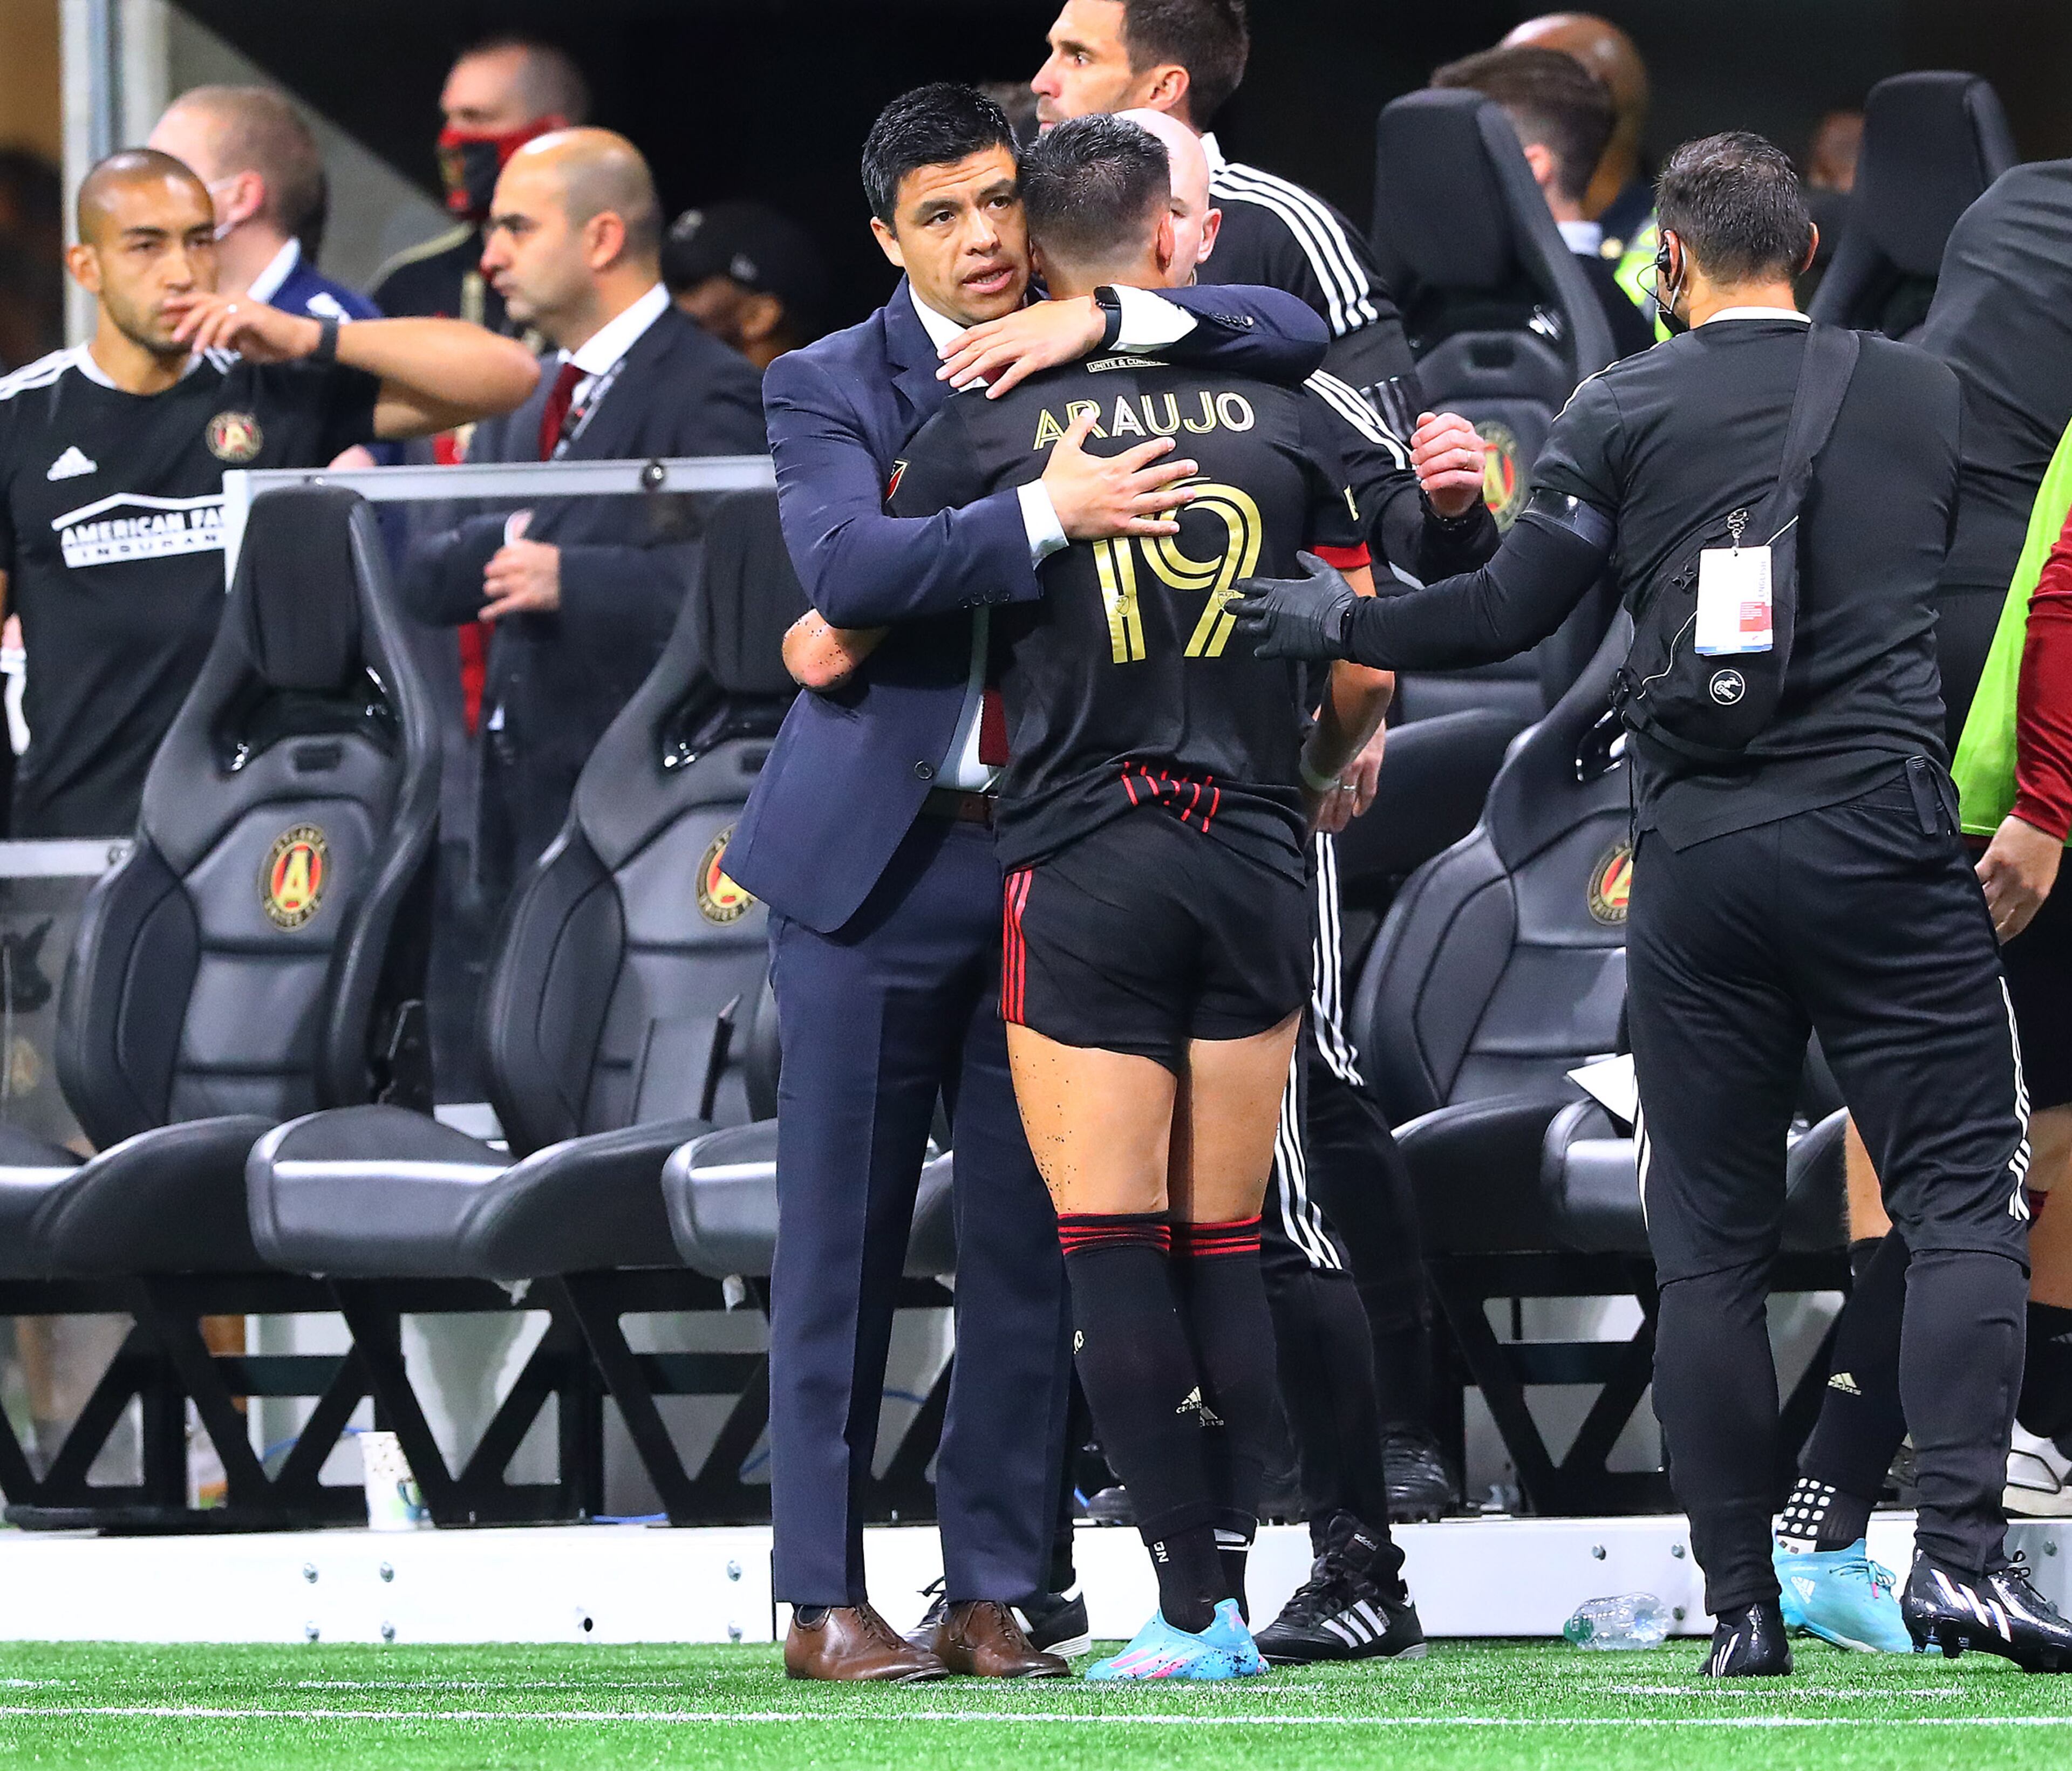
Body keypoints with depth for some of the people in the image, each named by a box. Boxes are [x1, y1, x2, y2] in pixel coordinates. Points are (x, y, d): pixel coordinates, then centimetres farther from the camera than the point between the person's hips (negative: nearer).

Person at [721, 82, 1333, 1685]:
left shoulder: (1094, 357, 8)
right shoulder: (828, 388, -1)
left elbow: (1296, 338, -1)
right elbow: (848, 565, -18)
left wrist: (1095, 320, -14)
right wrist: (1046, 515, -29)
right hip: (879, 855, -3)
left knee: (1030, 1240, 4)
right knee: (843, 1241, 0)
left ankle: (1000, 1592, 10)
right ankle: (824, 1600, 4)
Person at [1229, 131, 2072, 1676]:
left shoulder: (1625, 413, 4)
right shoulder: (1922, 395, 8)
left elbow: (1510, 614, 6)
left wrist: (1340, 624, 20)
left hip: (1699, 858, 1)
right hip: (1885, 837, -1)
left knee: (1712, 1245, 6)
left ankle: (1743, 1607, 4)